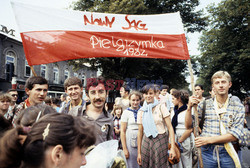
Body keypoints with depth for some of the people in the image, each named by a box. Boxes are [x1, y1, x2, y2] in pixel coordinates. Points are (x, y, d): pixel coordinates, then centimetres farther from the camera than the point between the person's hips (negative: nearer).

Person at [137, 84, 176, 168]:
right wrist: (139, 152, 7)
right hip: (146, 141, 3)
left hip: (160, 141, -3)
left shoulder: (161, 107, -3)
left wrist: (172, 148, -15)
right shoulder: (141, 111, 6)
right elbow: (140, 132, 8)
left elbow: (170, 127, -7)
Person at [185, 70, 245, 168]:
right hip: (206, 152, 1)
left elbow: (235, 135, -9)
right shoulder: (204, 105, 0)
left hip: (227, 153, 0)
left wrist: (209, 139, -17)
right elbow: (188, 126, 0)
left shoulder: (238, 107, -2)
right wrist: (189, 108, -16)